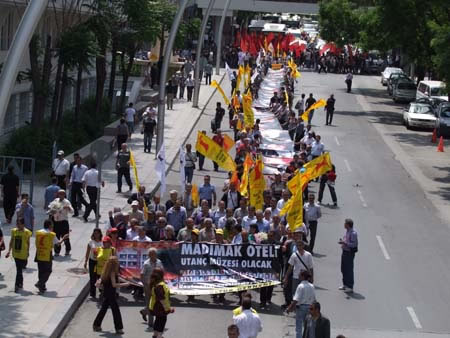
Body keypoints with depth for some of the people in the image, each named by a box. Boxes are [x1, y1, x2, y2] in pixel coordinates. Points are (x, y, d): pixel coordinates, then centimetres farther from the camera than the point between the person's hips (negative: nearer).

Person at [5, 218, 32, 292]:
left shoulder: (26, 232, -6)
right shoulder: (14, 231, 5)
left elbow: (28, 243, 0)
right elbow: (11, 241, 11)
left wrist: (27, 252, -1)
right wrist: (9, 250, 6)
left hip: (23, 254, -4)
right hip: (16, 253, 4)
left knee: (19, 270, -7)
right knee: (19, 269, 13)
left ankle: (17, 285, -6)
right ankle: (20, 283, 28)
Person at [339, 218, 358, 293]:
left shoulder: (353, 233, -20)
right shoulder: (347, 231, 8)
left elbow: (354, 244, -22)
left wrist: (344, 243, -26)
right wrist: (342, 241, 2)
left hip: (350, 253, -10)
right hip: (345, 252, 10)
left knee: (349, 270, -3)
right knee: (343, 269, 18)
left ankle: (350, 287, 5)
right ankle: (345, 284, 31)